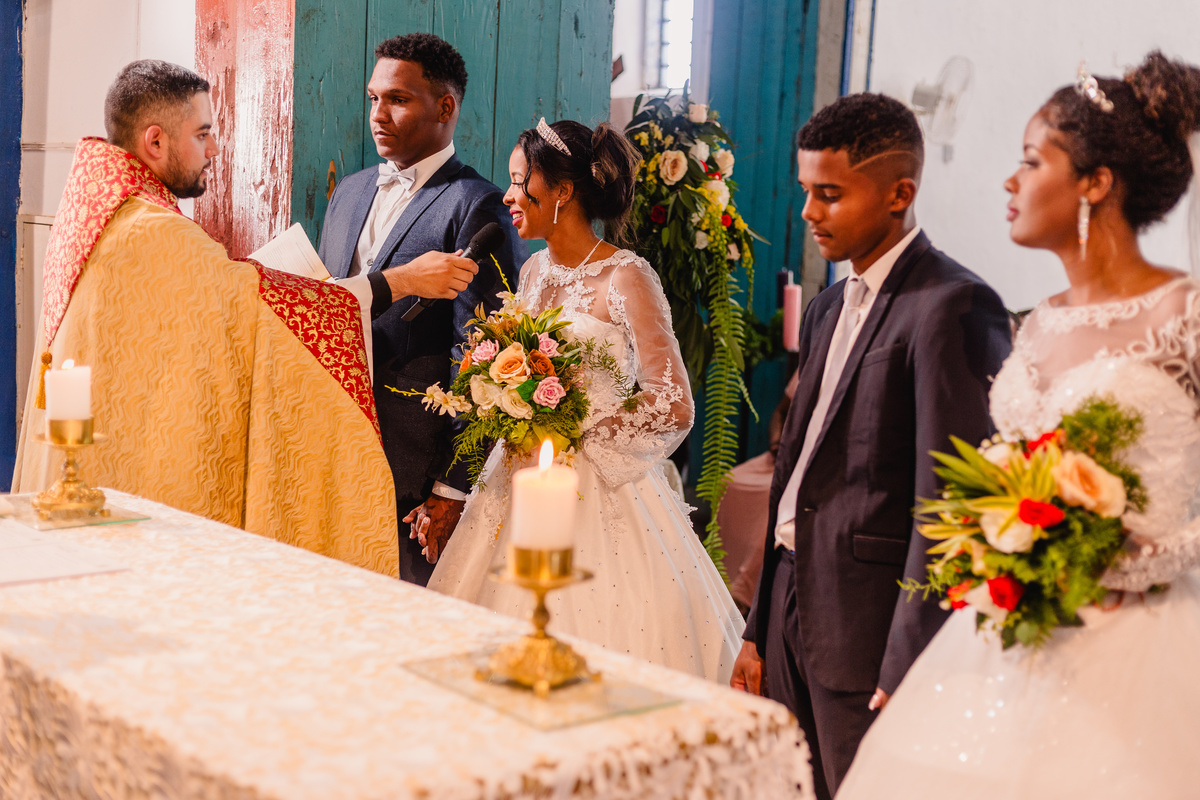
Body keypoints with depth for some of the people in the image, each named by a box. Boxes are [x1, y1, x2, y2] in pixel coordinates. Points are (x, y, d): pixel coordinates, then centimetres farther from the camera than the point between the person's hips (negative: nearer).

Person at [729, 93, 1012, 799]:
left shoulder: (954, 307, -13)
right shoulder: (831, 306, 15)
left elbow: (950, 501, -18)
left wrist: (908, 671, -19)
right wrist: (761, 632, 16)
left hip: (870, 630, -8)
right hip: (795, 613, 8)